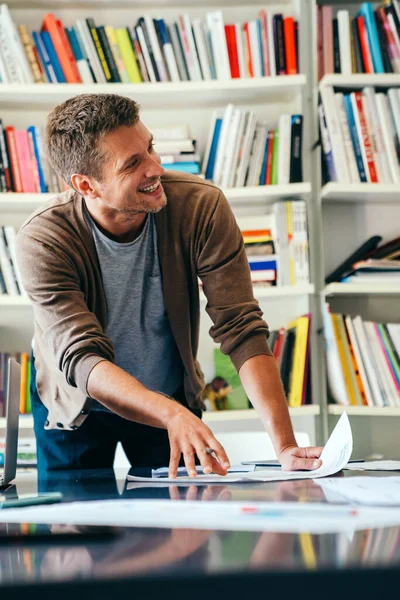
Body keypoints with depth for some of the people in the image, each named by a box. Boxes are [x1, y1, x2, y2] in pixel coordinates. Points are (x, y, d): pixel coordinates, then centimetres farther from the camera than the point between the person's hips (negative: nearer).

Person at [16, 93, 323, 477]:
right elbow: (82, 359, -36)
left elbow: (242, 331, -28)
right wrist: (172, 415, -53)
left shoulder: (202, 208, -26)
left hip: (175, 397, 1)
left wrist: (284, 445, -38)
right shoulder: (43, 240, -30)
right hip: (76, 406, -1)